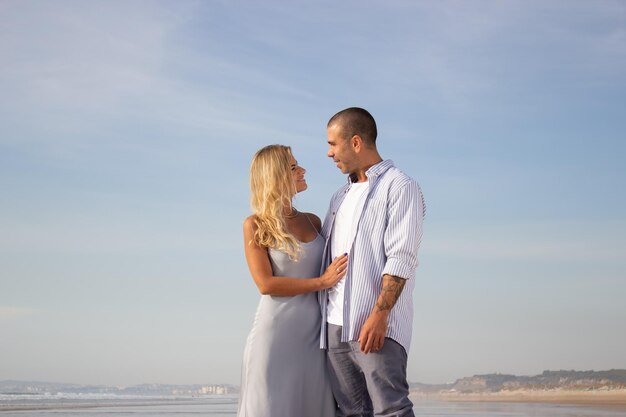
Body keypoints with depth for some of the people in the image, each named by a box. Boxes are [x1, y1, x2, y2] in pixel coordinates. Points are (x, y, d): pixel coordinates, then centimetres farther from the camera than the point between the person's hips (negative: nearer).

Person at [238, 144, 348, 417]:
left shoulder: (313, 222, 12)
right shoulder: (255, 225, -2)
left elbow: (333, 269, 22)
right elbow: (266, 284, -10)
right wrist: (321, 282, -13)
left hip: (314, 333, 4)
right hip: (276, 332, -4)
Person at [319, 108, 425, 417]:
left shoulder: (400, 187, -1)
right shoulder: (341, 196, 23)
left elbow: (400, 258, -12)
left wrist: (379, 314, -21)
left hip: (376, 325, -7)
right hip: (334, 325, 7)